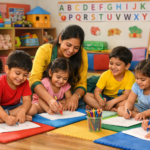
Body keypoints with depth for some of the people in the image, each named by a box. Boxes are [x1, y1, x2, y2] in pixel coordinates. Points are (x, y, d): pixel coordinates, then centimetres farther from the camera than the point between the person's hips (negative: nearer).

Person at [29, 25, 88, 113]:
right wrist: (50, 99, -47)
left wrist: (75, 96, -32)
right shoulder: (45, 50, -20)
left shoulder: (82, 54, -12)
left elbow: (81, 83, -9)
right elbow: (34, 80, -30)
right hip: (45, 95, -1)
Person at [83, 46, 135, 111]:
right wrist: (100, 100, -37)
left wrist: (112, 102, -33)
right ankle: (111, 109, -29)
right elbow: (97, 91, -13)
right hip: (105, 98, 3)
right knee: (86, 96, -21)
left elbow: (126, 95, -19)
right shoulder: (106, 75, -11)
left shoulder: (130, 76, -17)